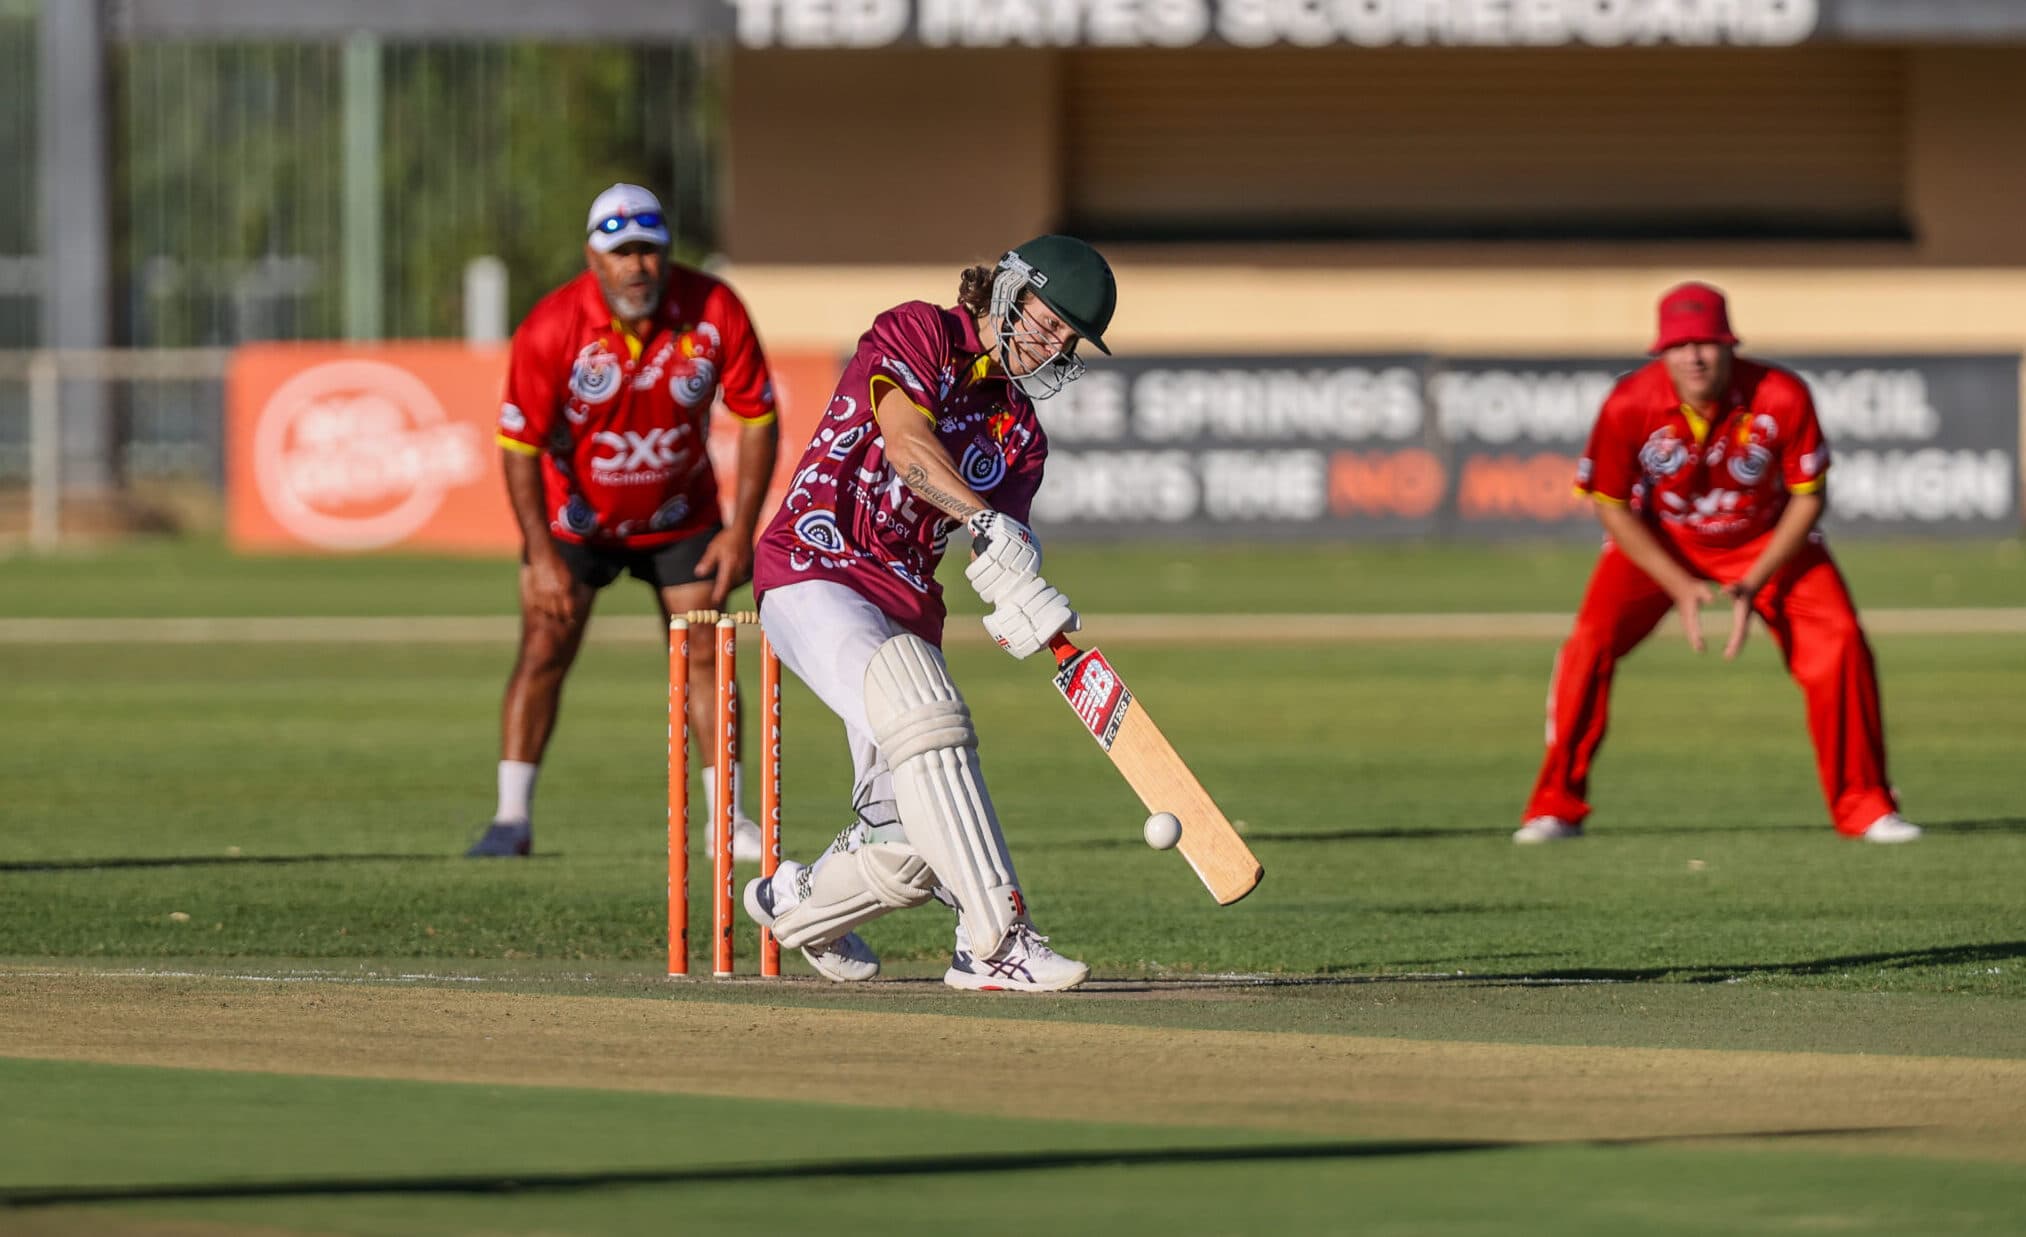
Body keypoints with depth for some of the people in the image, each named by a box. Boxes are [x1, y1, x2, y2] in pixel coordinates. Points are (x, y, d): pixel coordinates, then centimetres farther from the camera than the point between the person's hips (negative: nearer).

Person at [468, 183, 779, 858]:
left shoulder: (715, 310, -19)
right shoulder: (551, 328, -24)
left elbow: (757, 417, -8)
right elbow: (519, 445, -18)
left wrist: (742, 530, -10)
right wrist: (542, 554, -22)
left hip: (682, 518, 2)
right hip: (575, 518, -2)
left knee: (704, 657, -1)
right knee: (543, 651, -9)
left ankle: (729, 820, 7)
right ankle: (512, 819, -3)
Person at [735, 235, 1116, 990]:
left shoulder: (1020, 433, 15)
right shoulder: (920, 334, -2)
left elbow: (1006, 568, 1)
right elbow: (906, 443, -22)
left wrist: (1021, 611, -22)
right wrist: (987, 524, -35)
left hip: (905, 610, 7)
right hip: (814, 576, -7)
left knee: (910, 848, 0)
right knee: (924, 715, -31)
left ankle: (798, 902, 32)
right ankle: (999, 940, -36)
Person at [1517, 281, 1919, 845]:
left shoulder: (1782, 397, -28)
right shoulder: (1630, 405, -27)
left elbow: (1808, 497, -15)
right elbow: (1612, 506, -14)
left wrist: (1752, 586, -22)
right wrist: (1679, 586, -22)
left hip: (1768, 540, 0)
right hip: (1658, 542, 0)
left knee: (1839, 644, -16)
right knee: (1591, 641, -19)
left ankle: (1864, 805, 0)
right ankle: (1556, 808, -6)